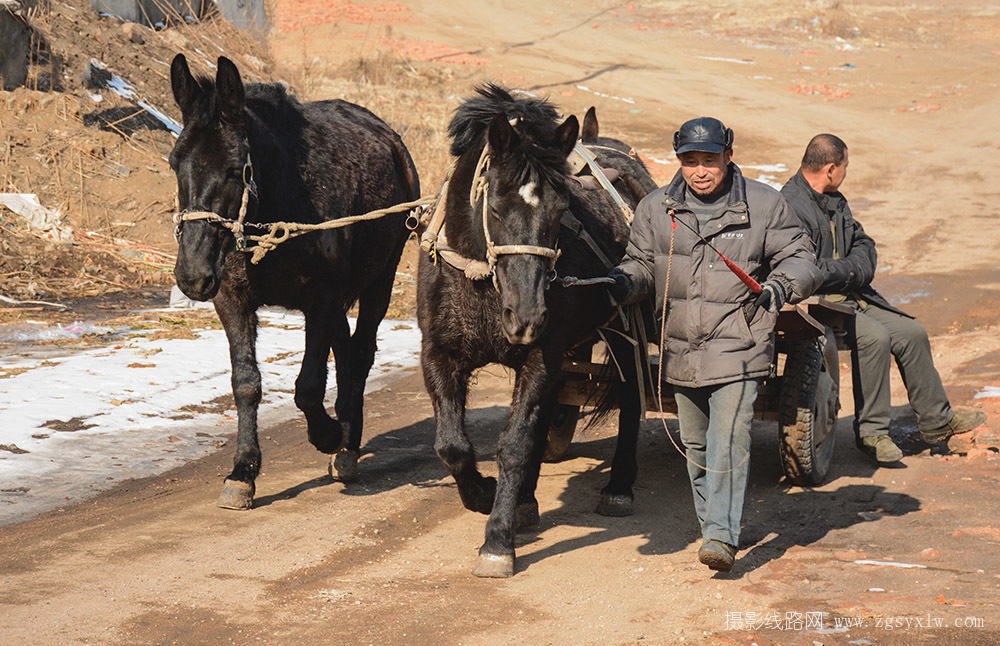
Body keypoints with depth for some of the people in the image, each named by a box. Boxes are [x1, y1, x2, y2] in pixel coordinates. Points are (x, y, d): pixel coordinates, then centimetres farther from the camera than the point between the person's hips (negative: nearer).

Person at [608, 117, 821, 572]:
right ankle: (710, 520, 32)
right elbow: (642, 264, 11)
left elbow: (801, 258, 3)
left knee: (728, 442, -15)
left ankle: (722, 536, -16)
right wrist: (621, 283, -11)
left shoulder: (763, 205, -1)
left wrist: (781, 285, -18)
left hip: (738, 346, -4)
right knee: (695, 444, 15)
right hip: (681, 347, 4)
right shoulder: (655, 209, 6)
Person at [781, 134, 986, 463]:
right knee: (875, 337, -28)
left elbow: (863, 245, 16)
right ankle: (871, 431, -16)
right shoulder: (791, 207, -19)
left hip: (850, 296, 10)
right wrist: (853, 271, -13)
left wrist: (849, 271, -7)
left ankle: (936, 421, 19)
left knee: (911, 333, 4)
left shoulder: (834, 201, 13)